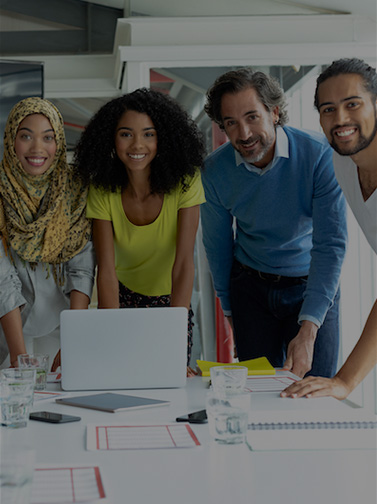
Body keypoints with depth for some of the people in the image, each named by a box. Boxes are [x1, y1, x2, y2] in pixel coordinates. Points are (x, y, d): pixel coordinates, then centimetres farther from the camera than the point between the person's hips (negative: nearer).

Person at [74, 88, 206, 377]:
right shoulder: (103, 190, -17)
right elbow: (106, 270, -22)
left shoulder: (185, 182, -22)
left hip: (173, 302, -1)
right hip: (124, 300, 1)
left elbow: (184, 263, -27)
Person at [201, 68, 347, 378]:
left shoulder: (319, 154, -21)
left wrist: (308, 330, -30)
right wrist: (229, 307, 11)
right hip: (251, 286, 2)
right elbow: (217, 244, 3)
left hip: (312, 285, -1)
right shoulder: (215, 170, -12)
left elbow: (331, 244, -23)